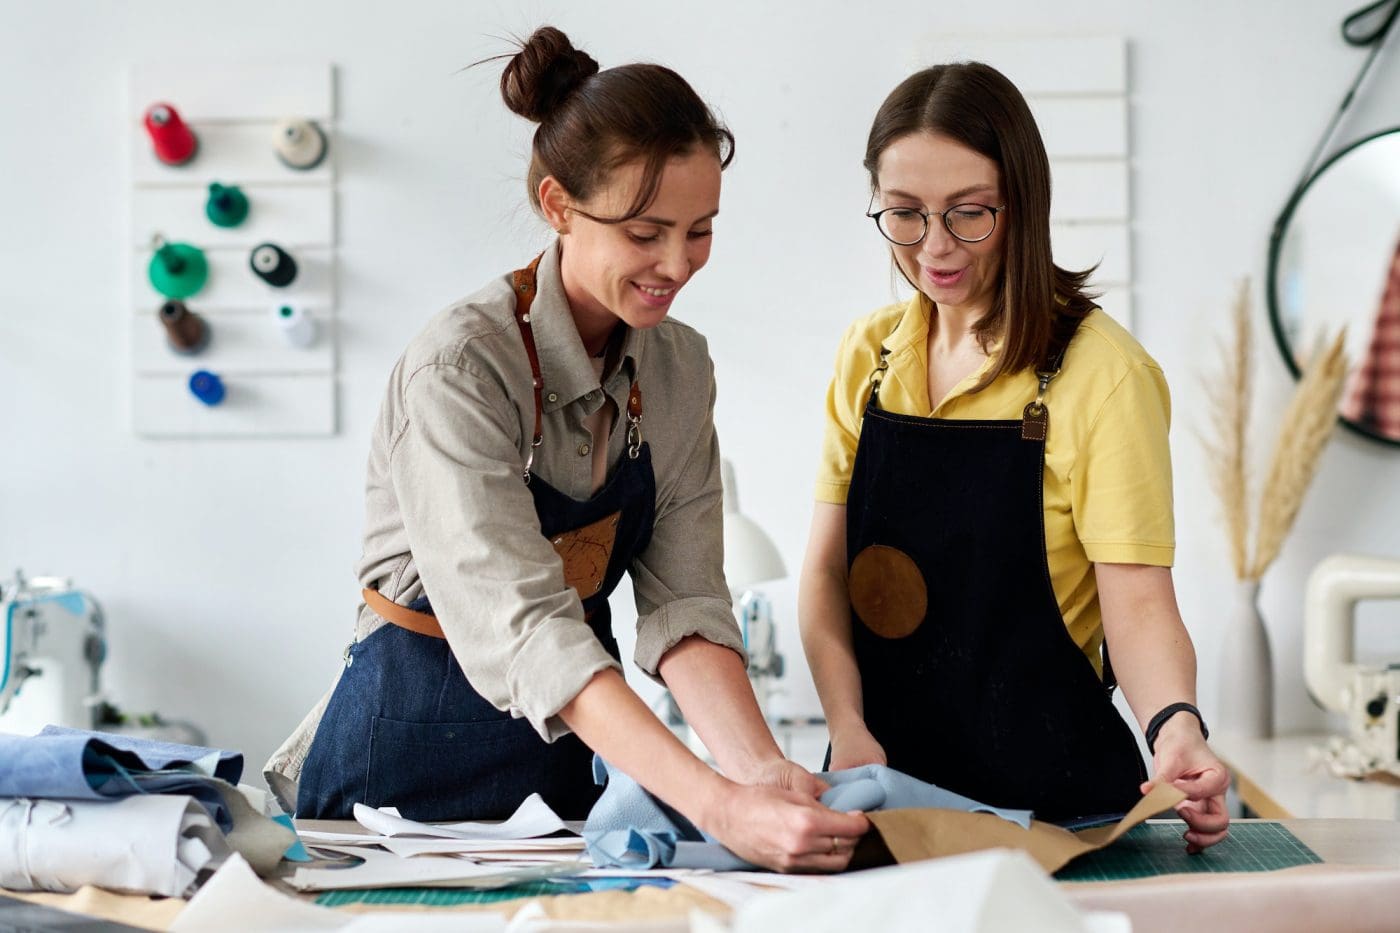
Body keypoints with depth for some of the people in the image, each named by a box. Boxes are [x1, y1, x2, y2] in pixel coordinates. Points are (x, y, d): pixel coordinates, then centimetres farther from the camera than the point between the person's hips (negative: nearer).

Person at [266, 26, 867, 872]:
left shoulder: (679, 369, -2)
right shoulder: (460, 370, -23)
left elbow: (683, 603, -9)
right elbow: (523, 627, -31)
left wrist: (762, 768, -26)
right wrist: (719, 807, -41)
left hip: (565, 757, 5)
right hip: (415, 746, -5)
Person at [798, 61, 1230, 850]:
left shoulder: (1100, 370, -8)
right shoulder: (868, 355, 7)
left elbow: (1136, 595, -12)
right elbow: (827, 569, 6)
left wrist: (1176, 727, -30)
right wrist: (848, 728, -9)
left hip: (1046, 787, -3)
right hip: (884, 781, 4)